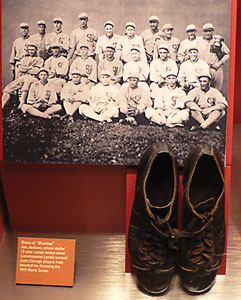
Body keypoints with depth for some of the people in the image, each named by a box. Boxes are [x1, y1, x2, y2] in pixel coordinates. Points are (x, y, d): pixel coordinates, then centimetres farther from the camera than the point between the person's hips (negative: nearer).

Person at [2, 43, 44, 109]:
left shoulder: (40, 60, 14)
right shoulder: (24, 59, 28)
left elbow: (35, 71, -2)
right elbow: (19, 68, 12)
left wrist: (24, 68, 4)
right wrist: (30, 67, -2)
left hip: (32, 78, -5)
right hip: (21, 77, 5)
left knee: (27, 82, -42)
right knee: (8, 88, -16)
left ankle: (21, 103, -52)